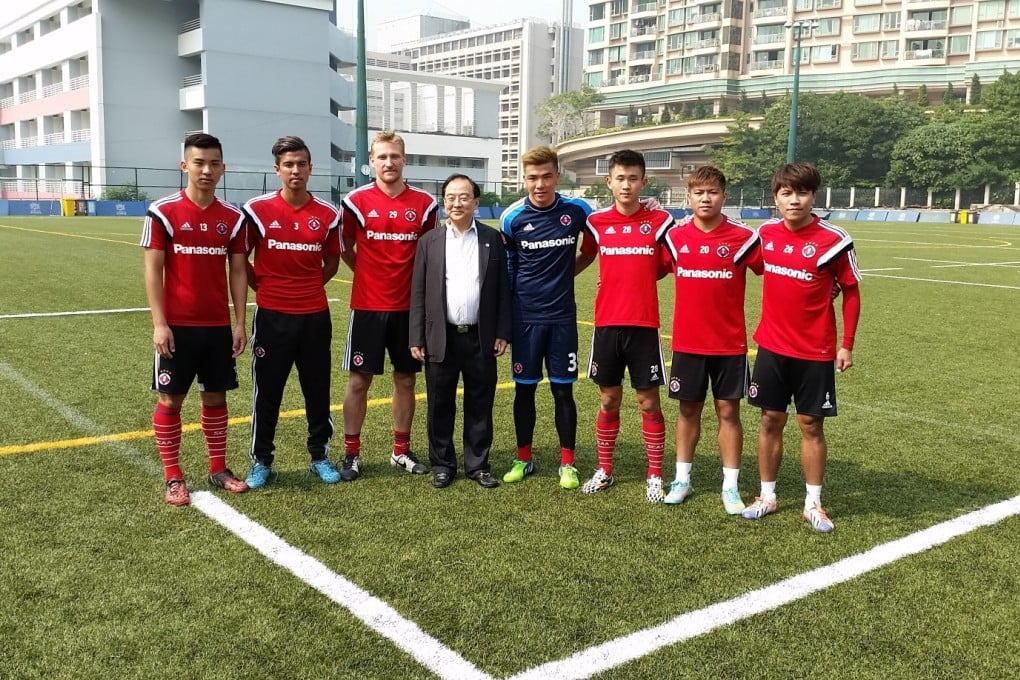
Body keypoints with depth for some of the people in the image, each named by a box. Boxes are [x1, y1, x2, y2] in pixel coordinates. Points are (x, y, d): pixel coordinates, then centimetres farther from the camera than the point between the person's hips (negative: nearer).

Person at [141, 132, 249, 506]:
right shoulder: (163, 211, -6)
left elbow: (237, 272, 7)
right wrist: (159, 323, -12)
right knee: (170, 399, 4)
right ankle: (173, 477, 15)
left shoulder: (233, 217, 3)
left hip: (218, 325, 3)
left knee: (216, 396, 11)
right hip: (177, 325, -3)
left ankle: (218, 469, 23)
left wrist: (240, 323, 1)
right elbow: (153, 270, -6)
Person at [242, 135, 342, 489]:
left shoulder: (327, 214, 1)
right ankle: (261, 461, 18)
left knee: (318, 390, 9)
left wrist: (307, 288, 8)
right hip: (272, 316, -2)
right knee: (267, 392, 6)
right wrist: (264, 287, 3)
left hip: (315, 316, 2)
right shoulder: (257, 209, -5)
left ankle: (320, 456, 23)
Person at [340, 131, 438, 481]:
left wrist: (414, 282, 6)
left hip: (409, 307, 2)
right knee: (359, 380, 3)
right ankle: (351, 453, 14)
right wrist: (371, 275, 9)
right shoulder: (356, 200, -4)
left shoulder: (424, 203, 1)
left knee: (405, 379, 10)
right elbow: (346, 248, 8)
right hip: (367, 306, -2)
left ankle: (402, 450, 22)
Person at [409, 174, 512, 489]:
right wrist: (416, 339, -2)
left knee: (480, 405, 8)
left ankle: (478, 464, 21)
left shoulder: (492, 239, 4)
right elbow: (418, 293, 2)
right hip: (441, 338, 0)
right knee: (440, 406, 8)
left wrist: (502, 332, -1)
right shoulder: (429, 241, 3)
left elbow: (502, 290, 5)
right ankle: (442, 464, 22)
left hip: (481, 338, 0)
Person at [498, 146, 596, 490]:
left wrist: (564, 273, 9)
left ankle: (567, 463, 17)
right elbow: (505, 268, 6)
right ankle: (524, 458, 23)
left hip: (562, 317, 0)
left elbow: (590, 250, 14)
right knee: (524, 389, 8)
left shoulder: (577, 211, -5)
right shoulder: (512, 217, -5)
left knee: (563, 390, 5)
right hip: (524, 317, 0)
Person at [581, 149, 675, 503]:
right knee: (608, 400, 10)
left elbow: (667, 265, 7)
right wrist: (625, 275, 10)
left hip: (644, 325, -2)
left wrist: (637, 277, 3)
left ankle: (655, 476, 16)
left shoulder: (659, 220, -2)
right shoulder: (597, 221, 2)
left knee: (649, 401, 4)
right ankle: (604, 470, 23)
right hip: (606, 324, 2)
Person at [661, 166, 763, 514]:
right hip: (686, 341, 2)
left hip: (730, 343, -2)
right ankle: (682, 478, 24)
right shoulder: (675, 236, 0)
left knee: (728, 411, 4)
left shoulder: (743, 237, -8)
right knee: (688, 409, 12)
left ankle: (730, 486, 14)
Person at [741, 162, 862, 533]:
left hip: (816, 352, -3)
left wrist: (847, 345, -4)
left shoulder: (833, 239, -11)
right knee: (771, 420, 9)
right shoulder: (765, 233, -1)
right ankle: (767, 495, 23)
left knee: (811, 424, 6)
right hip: (772, 347, 3)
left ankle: (813, 504, 18)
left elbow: (851, 292, -4)